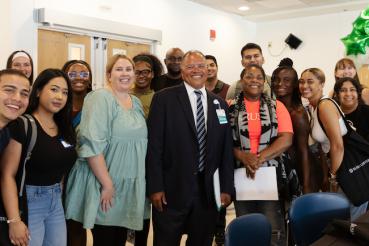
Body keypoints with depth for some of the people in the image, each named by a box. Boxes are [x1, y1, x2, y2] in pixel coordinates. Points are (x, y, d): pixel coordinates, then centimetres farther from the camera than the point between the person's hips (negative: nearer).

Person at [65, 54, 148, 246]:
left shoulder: (136, 103, 10)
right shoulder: (100, 98, -13)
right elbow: (92, 145, -21)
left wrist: (140, 179, 11)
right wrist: (107, 184, -21)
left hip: (129, 186, 7)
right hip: (104, 184, -7)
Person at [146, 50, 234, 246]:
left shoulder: (219, 104, 10)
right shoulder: (164, 99, -3)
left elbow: (226, 149, 10)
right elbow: (154, 145, -7)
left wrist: (226, 187, 5)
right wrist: (155, 187, -11)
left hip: (208, 190, 4)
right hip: (172, 189, -3)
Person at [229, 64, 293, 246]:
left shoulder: (276, 106, 5)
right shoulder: (230, 107, 4)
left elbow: (286, 139, -5)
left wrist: (260, 158, -16)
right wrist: (244, 157, -16)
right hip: (240, 174, 0)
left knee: (274, 230, -2)